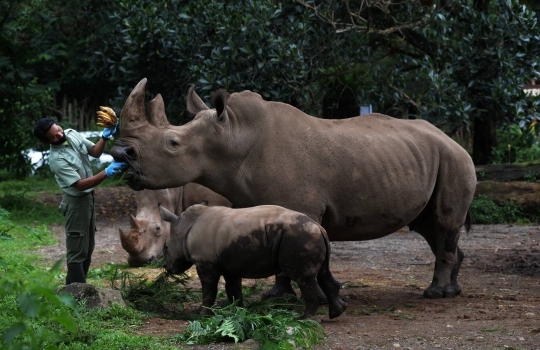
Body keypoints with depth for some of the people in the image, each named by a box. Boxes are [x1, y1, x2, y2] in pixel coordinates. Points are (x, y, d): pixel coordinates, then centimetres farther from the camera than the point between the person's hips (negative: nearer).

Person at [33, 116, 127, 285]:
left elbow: (95, 152, 7)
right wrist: (107, 173, -36)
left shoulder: (72, 134, -4)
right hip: (76, 202, -9)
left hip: (89, 197, 9)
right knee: (77, 250, -4)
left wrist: (105, 136, -11)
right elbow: (80, 184, -28)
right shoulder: (56, 159, -27)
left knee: (88, 247, 16)